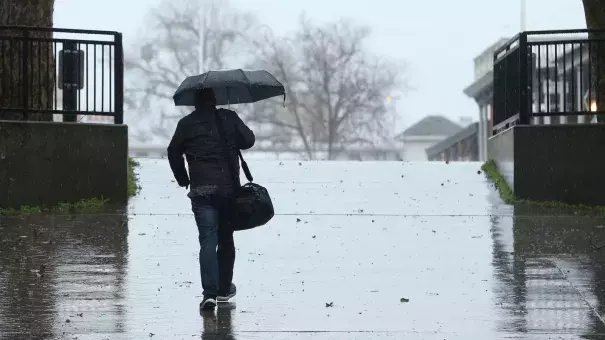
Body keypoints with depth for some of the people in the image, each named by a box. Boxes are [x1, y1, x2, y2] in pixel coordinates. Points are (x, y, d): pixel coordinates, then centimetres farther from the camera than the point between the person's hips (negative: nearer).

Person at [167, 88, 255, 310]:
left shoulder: (186, 124, 3)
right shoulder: (229, 118, 2)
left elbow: (174, 152, 7)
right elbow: (248, 140, 3)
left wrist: (183, 180, 20)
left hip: (201, 190, -1)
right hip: (229, 188, 1)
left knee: (208, 240, -6)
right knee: (226, 238, 16)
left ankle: (210, 292, -20)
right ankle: (224, 289, 24)